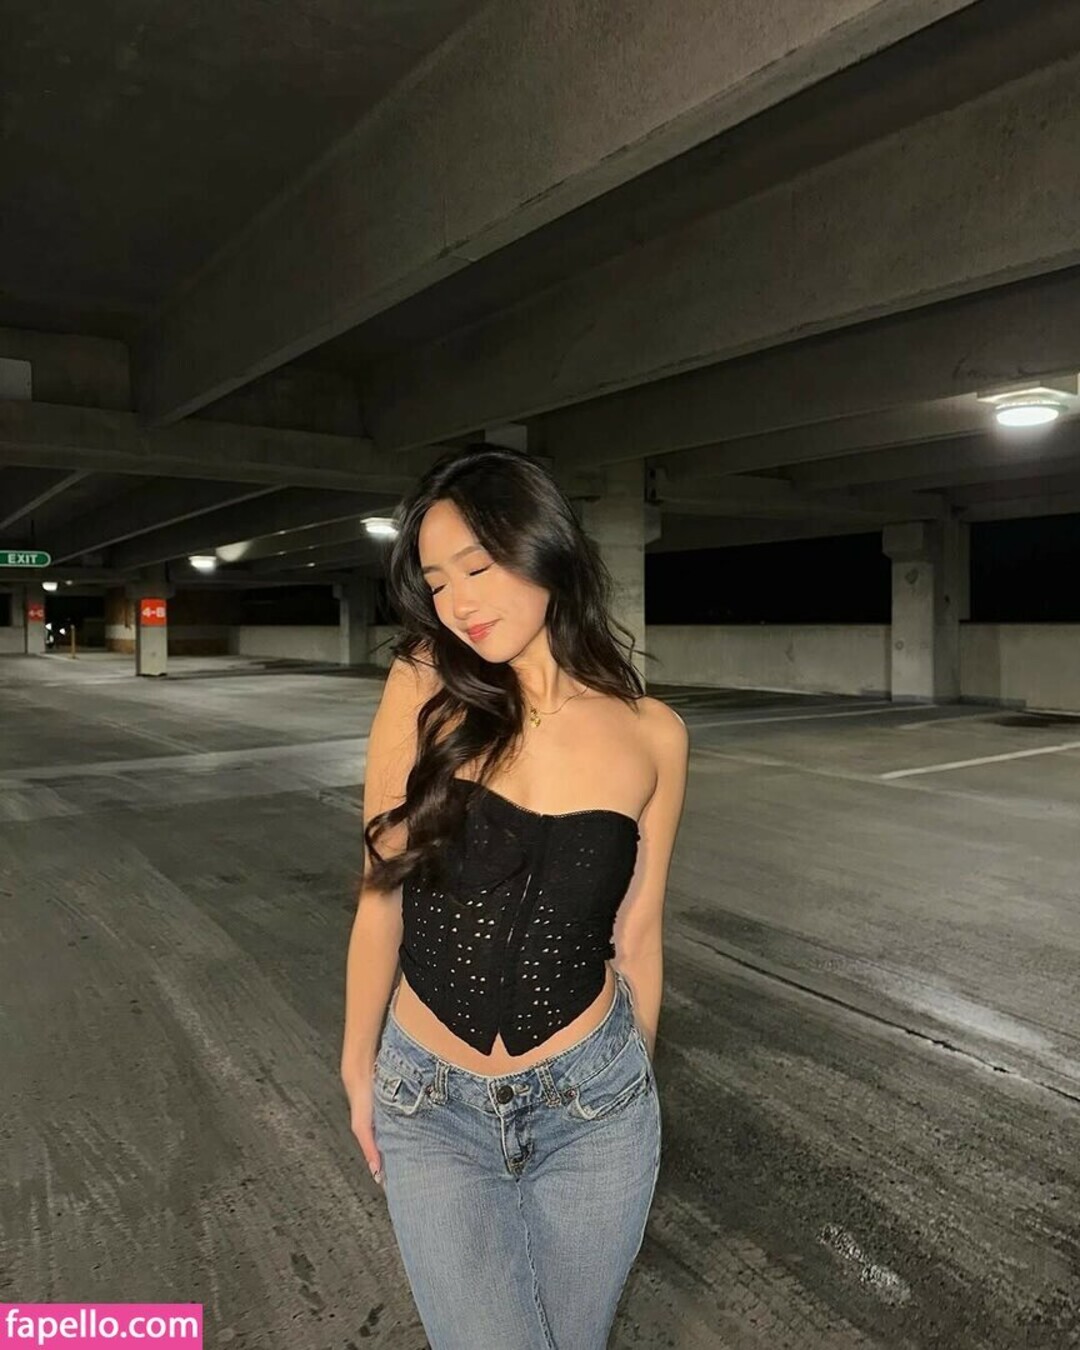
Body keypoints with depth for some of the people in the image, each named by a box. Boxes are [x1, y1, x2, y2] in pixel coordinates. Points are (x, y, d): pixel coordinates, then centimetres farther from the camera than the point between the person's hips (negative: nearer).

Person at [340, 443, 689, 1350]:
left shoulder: (651, 734, -9)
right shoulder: (424, 689, -13)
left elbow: (636, 935, 1)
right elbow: (382, 897, -7)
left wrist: (638, 1083, 12)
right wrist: (359, 1070, 3)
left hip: (592, 1104, 1)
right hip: (433, 1108, -1)